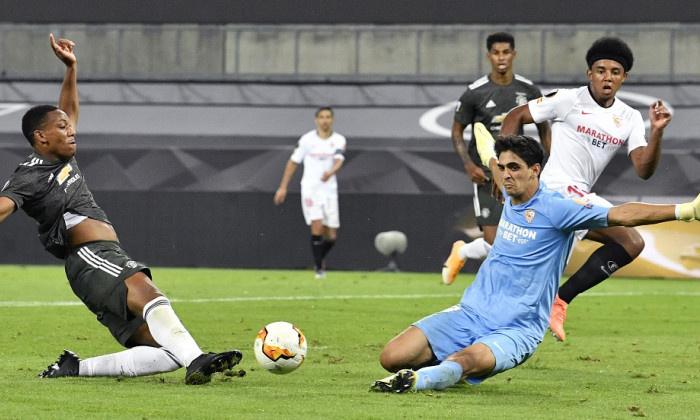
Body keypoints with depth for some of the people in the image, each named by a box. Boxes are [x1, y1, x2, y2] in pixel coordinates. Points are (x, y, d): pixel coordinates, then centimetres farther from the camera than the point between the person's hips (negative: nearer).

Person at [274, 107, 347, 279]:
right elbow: (293, 162, 7)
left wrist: (330, 172, -37)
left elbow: (339, 161, -15)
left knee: (331, 235, 4)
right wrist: (283, 187, 5)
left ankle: (321, 257, 35)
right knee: (317, 227, -18)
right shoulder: (307, 139, 0)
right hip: (310, 189, -2)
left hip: (329, 190, 2)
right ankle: (319, 268, -10)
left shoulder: (339, 140, 2)